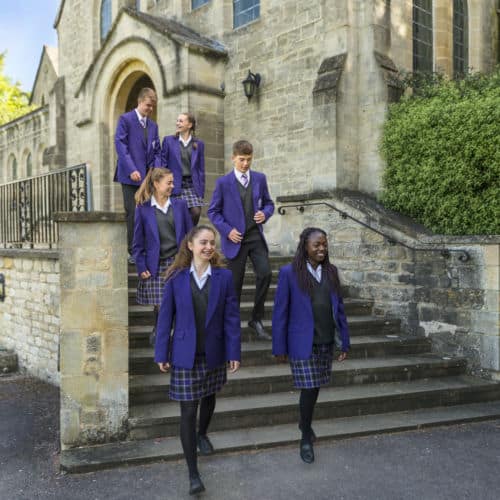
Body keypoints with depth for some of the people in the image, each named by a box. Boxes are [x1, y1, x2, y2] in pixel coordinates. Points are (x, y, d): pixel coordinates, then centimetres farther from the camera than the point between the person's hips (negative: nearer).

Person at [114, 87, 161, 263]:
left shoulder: (153, 125, 18)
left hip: (148, 177, 5)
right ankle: (133, 252, 0)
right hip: (131, 176, -5)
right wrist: (132, 170, -17)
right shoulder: (125, 119, 1)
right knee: (133, 213, -6)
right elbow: (120, 145, -8)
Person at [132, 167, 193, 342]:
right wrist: (141, 268, -4)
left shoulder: (180, 205, 6)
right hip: (156, 267, -1)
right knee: (160, 304, 4)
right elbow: (138, 242, 1)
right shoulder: (143, 208, -1)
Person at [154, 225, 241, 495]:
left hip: (214, 353, 2)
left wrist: (234, 352, -6)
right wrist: (162, 354, -4)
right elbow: (165, 316, -3)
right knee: (187, 411, -1)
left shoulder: (224, 276, -5)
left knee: (209, 398, 22)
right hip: (185, 354, -2)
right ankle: (193, 473, 9)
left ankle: (202, 434, 53)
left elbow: (231, 316, -4)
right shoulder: (177, 277, -7)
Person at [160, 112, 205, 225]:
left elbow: (201, 169, 10)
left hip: (192, 185, 1)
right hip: (175, 185, -1)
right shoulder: (168, 140, 4)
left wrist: (201, 192, 6)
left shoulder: (199, 144, 8)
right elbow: (163, 164, 5)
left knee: (196, 212, -12)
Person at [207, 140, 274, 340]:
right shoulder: (223, 182, -3)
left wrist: (265, 213, -7)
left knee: (265, 273, -12)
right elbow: (213, 211, 0)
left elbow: (268, 203, 15)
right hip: (235, 239, -2)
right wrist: (227, 230, -12)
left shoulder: (259, 178, 6)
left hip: (256, 236, 3)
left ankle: (256, 319, 5)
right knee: (235, 283, 4)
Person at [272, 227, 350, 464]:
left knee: (316, 386, 15)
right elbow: (280, 312, -7)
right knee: (309, 389, -2)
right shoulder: (289, 272, -9)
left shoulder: (330, 271, 4)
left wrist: (344, 342, 7)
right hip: (303, 343, -4)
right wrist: (279, 347, -6)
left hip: (327, 342, 5)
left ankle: (304, 422, 41)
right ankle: (306, 438, 19)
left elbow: (339, 307, 8)